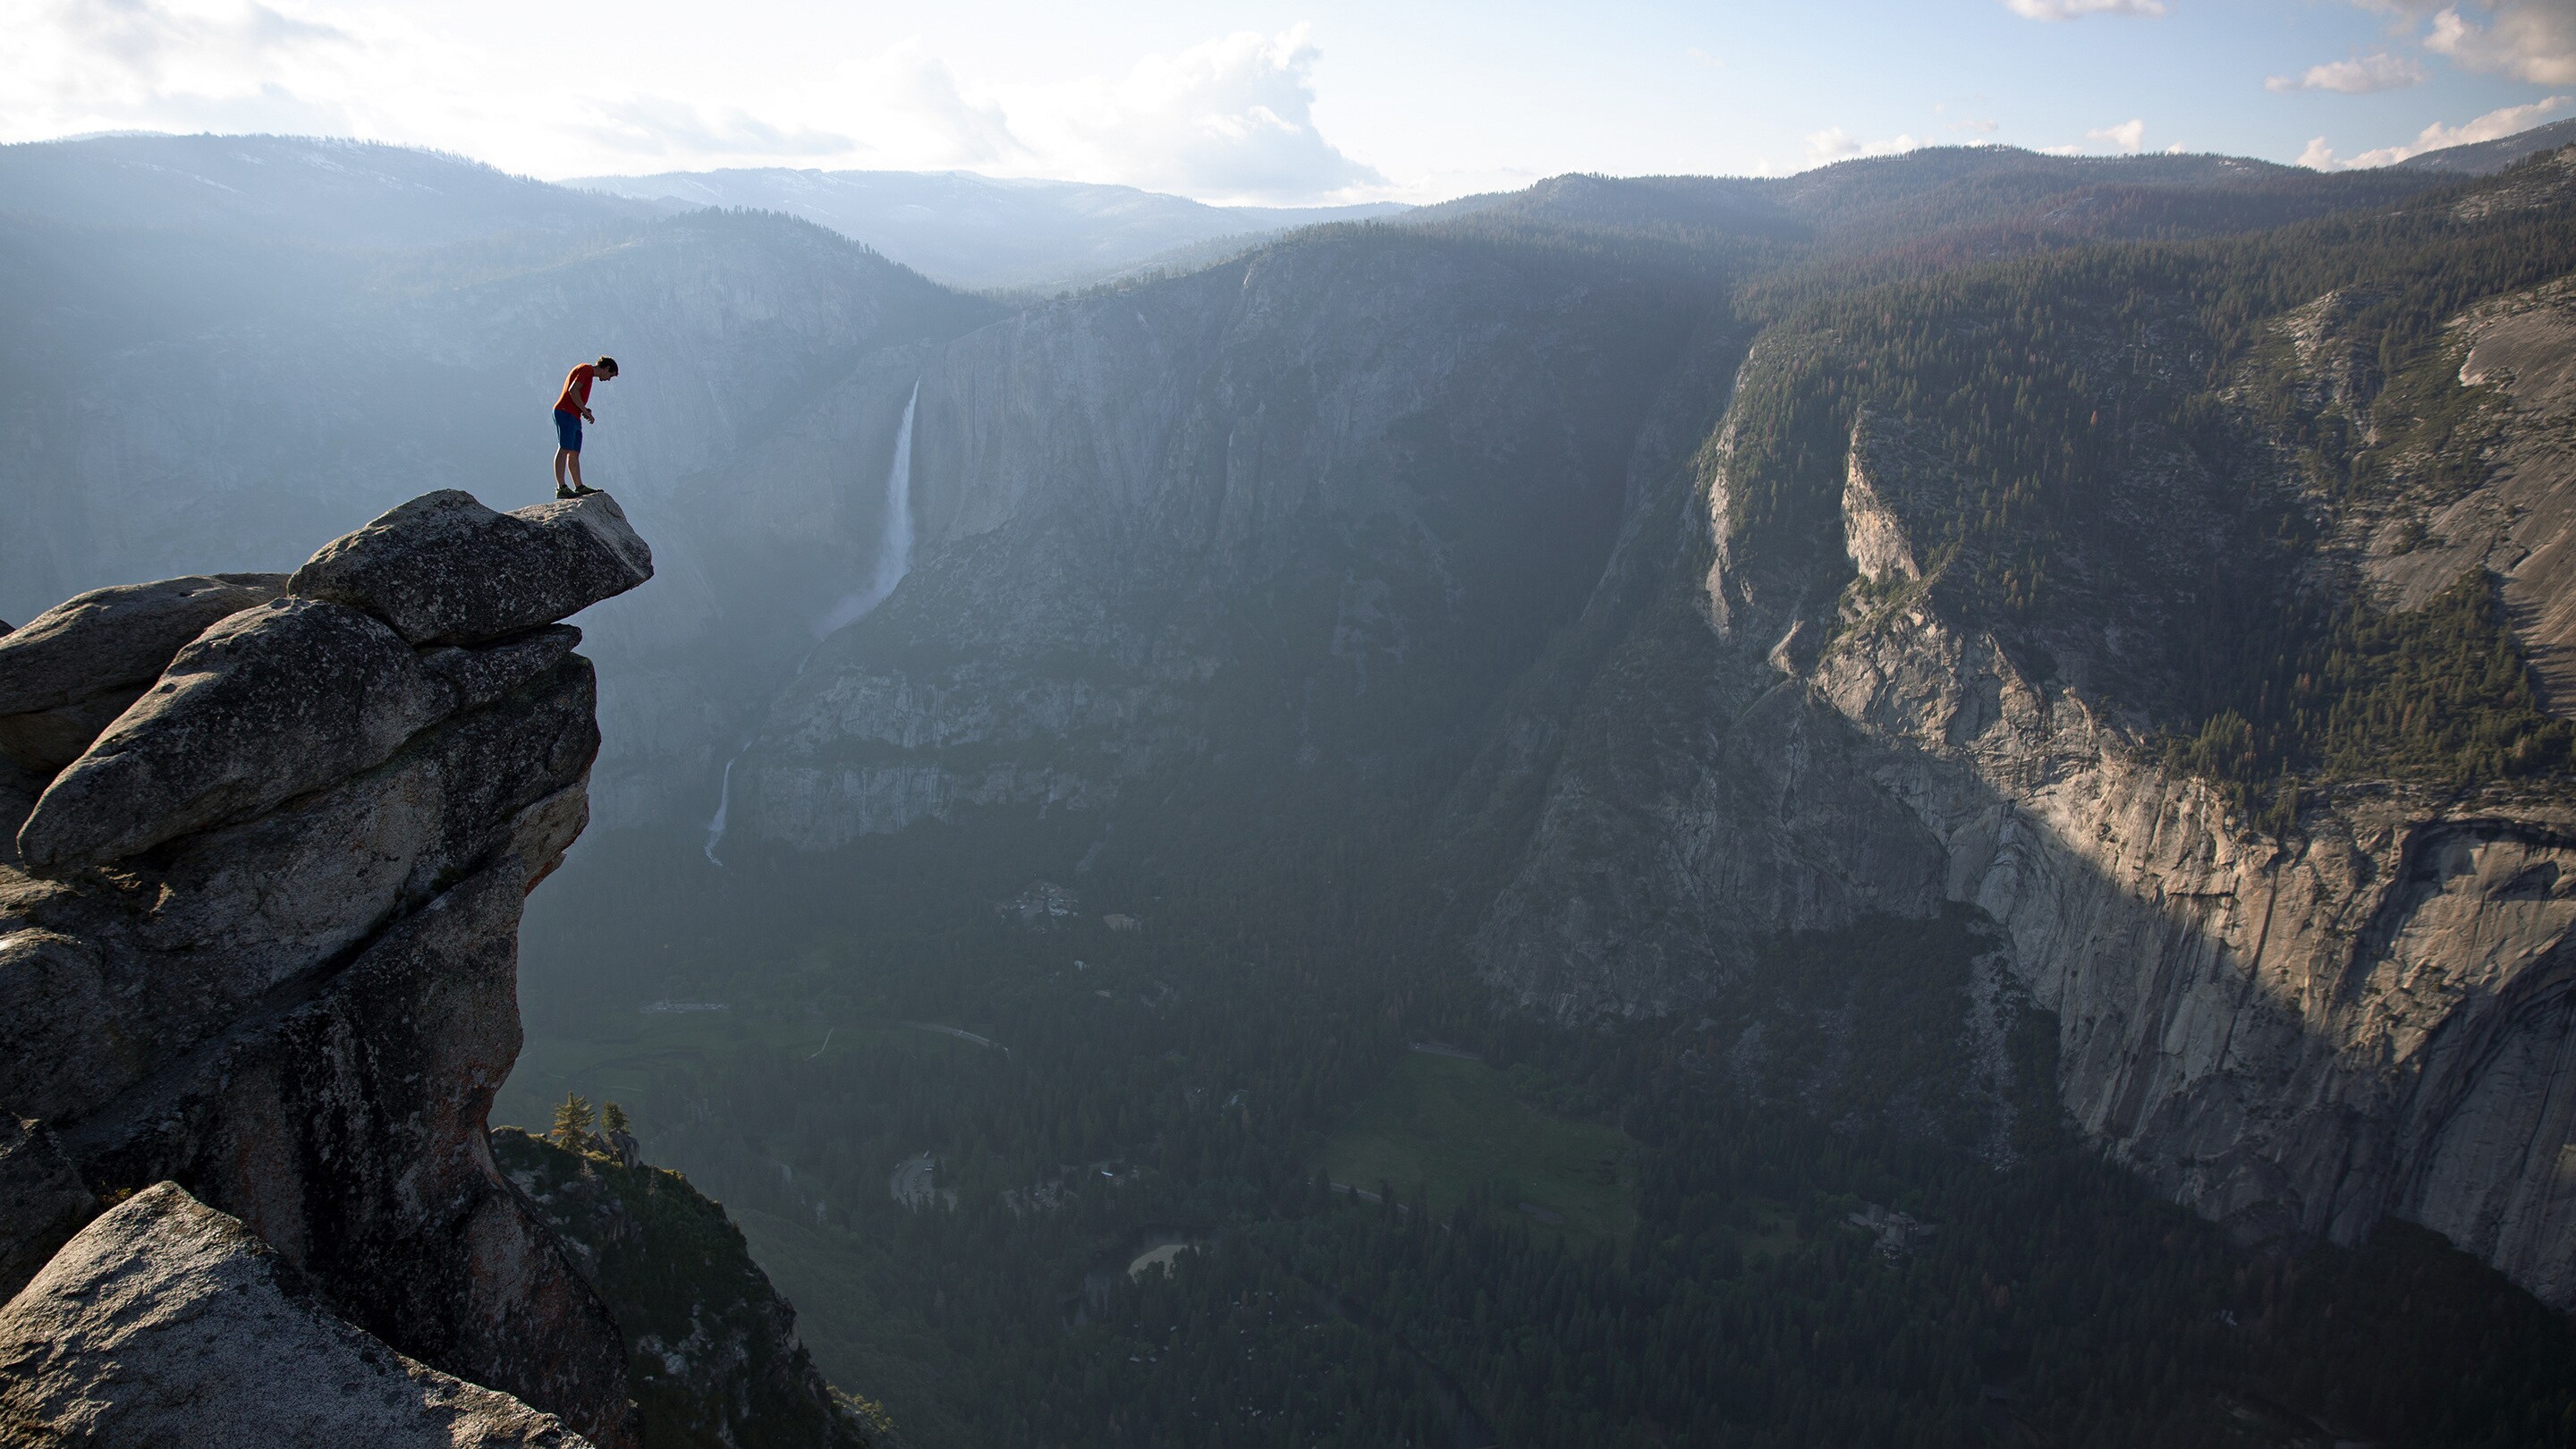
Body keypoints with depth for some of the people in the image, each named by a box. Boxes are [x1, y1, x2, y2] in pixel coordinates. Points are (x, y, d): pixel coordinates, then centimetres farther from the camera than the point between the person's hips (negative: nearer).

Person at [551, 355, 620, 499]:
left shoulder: (589, 373, 26)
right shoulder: (587, 369, -5)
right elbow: (573, 390, -18)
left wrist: (584, 410, 9)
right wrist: (586, 411, -13)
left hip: (573, 417, 10)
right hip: (565, 413, -10)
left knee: (575, 453, 11)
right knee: (564, 449, -15)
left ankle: (579, 487, 15)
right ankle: (561, 488, -21)